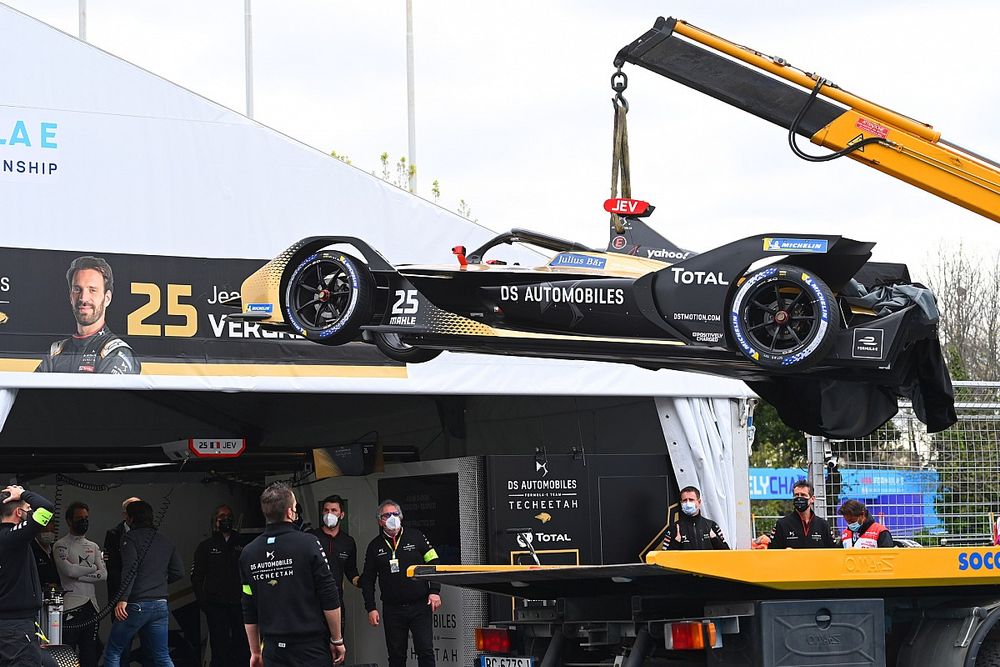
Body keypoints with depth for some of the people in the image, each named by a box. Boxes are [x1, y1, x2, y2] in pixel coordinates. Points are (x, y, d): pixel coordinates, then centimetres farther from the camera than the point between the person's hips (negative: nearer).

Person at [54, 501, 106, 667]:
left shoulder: (93, 547, 18)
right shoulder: (61, 545, 0)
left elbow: (104, 575, 5)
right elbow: (69, 570, -16)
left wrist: (78, 575, -7)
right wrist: (92, 569, 0)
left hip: (91, 605, 6)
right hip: (71, 605, -6)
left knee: (90, 654, 7)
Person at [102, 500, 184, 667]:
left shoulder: (131, 538, -4)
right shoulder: (165, 542, 15)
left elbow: (130, 568, -17)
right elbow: (178, 571, 14)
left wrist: (123, 599, -22)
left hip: (136, 604, -6)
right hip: (161, 606, 6)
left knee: (113, 652, 5)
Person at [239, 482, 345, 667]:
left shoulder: (248, 553, 3)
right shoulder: (307, 543, -10)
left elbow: (249, 612, 8)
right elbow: (329, 600, -9)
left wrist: (255, 652, 17)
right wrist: (337, 640, 1)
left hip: (273, 651, 4)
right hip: (311, 645, -4)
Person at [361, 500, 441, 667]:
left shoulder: (415, 536, 4)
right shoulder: (375, 546, 9)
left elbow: (433, 564, 4)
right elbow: (368, 580, 12)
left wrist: (435, 591, -6)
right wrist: (371, 608, 3)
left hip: (420, 606, -2)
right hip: (392, 609, 2)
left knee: (425, 652, -6)